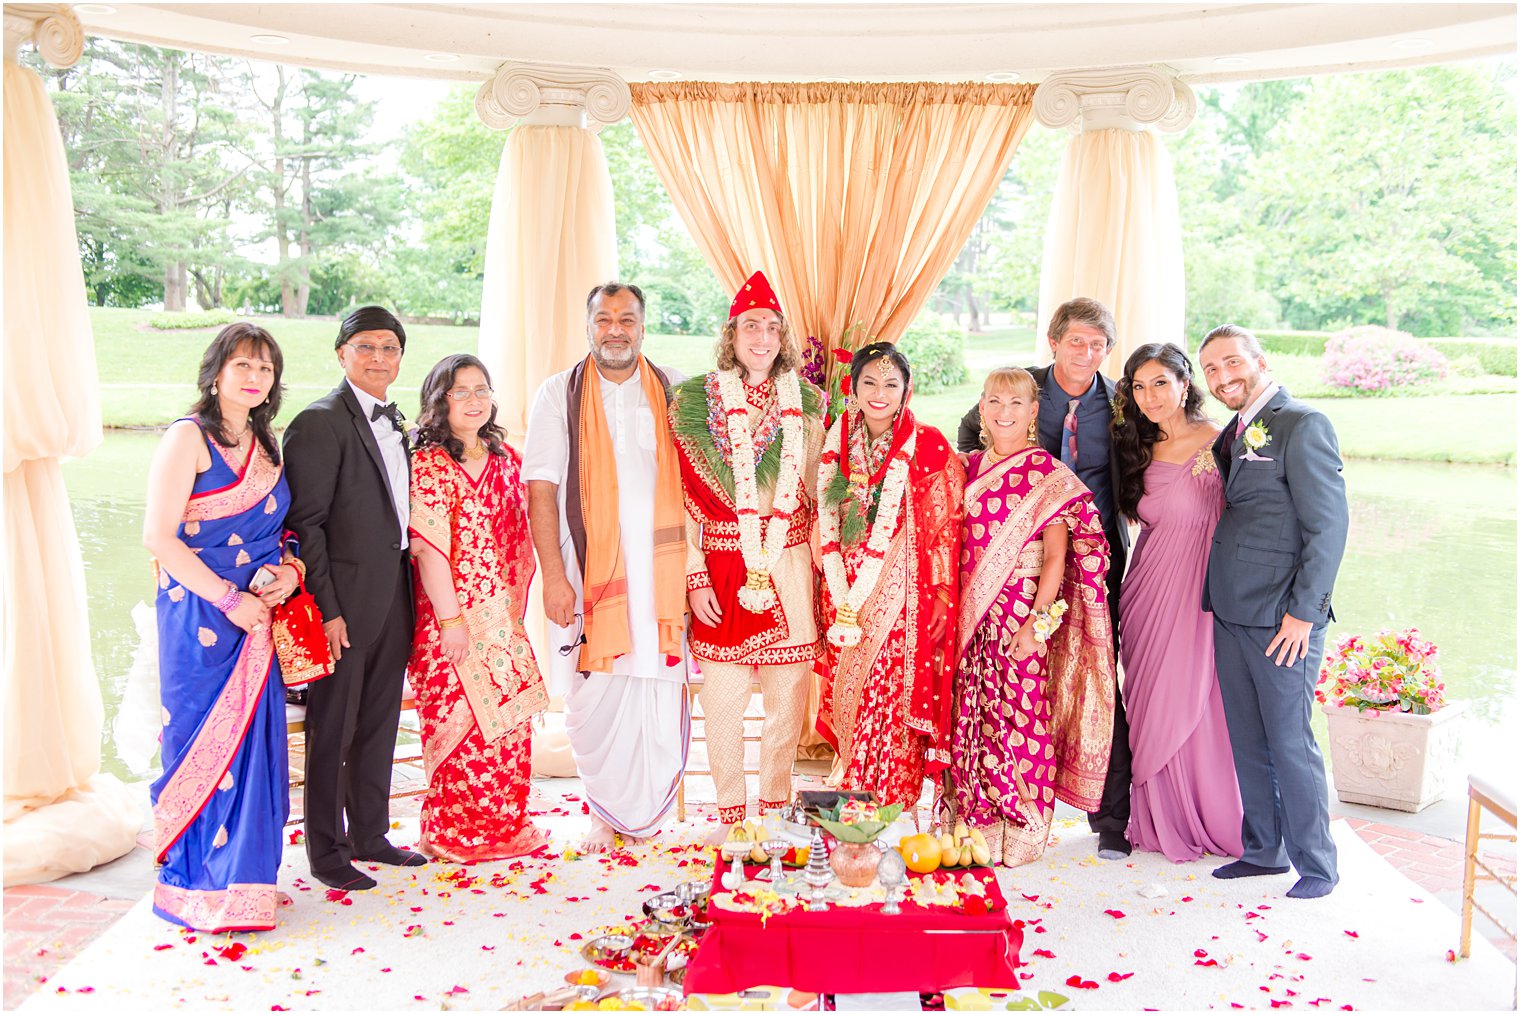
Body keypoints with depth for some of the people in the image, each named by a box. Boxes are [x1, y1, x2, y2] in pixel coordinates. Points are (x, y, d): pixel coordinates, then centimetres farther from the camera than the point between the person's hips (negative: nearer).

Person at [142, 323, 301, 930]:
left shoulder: (264, 444, 13)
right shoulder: (189, 437, -8)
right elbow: (159, 537, -14)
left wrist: (288, 569, -1)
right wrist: (228, 598, -16)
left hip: (258, 614, 7)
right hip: (201, 614, -6)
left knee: (253, 739, 9)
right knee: (205, 744, -1)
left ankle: (240, 875, 21)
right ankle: (196, 888, 11)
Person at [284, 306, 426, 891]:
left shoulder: (393, 423, 14)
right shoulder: (319, 423, -11)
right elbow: (305, 523, -14)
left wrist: (409, 596, 11)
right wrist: (327, 609, -18)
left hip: (392, 599, 8)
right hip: (345, 601, -8)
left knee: (380, 723, 16)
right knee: (333, 730, 4)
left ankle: (370, 835, 30)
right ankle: (327, 852, 16)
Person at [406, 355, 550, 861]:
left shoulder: (506, 458, 11)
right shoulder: (430, 465, -9)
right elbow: (429, 549, -14)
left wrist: (518, 605, 11)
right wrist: (450, 620, -17)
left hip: (503, 615, 7)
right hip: (456, 615, -7)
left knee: (509, 719, 11)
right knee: (464, 722, 0)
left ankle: (504, 826, 26)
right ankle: (455, 834, 16)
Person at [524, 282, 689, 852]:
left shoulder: (674, 392, 9)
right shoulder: (559, 395, 5)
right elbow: (541, 490, 0)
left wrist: (695, 568, 1)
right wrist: (553, 576, -7)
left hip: (660, 569, 1)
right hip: (588, 568, -1)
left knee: (658, 694, 1)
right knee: (593, 698, 1)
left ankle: (645, 816, 18)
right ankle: (604, 813, 21)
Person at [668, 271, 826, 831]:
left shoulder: (806, 401, 8)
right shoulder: (695, 400, 1)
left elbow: (818, 490, 12)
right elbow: (684, 496, -1)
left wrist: (822, 564, 6)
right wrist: (694, 575, -6)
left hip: (790, 564, 2)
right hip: (722, 563, -2)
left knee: (788, 689, 6)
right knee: (724, 692, 2)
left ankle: (776, 801, 22)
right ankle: (730, 810, 18)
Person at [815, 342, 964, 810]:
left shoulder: (929, 447, -4)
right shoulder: (838, 444, 8)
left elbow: (947, 527, -4)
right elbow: (825, 525, 12)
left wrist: (942, 595, -8)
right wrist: (838, 596, 6)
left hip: (903, 597, -4)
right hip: (847, 596, 4)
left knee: (897, 703, -4)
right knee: (849, 701, 7)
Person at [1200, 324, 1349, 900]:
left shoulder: (1302, 425, -10)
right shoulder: (1232, 434, 15)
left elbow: (1329, 525, -14)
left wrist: (1303, 613, -16)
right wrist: (1213, 596, 9)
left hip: (1283, 620, -8)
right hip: (1231, 614, 8)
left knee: (1290, 743, -1)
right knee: (1247, 742, 13)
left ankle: (1317, 864, 13)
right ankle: (1263, 851, 25)